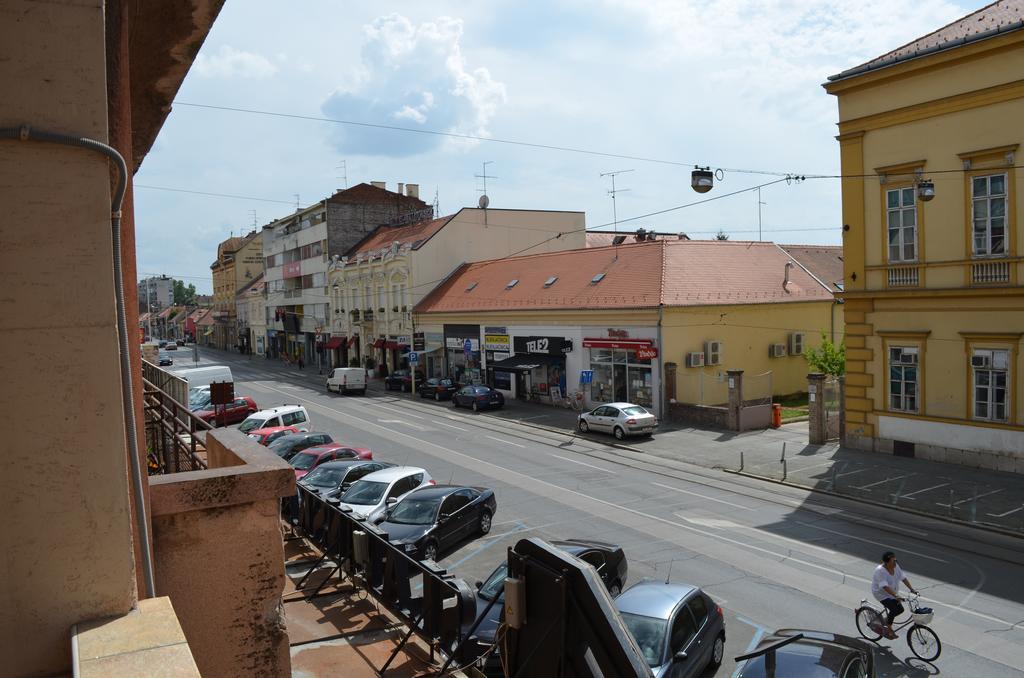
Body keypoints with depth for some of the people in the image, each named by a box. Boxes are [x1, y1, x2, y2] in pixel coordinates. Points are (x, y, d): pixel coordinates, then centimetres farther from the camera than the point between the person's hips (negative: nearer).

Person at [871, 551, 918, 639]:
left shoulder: (896, 567, -6)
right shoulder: (880, 571, -30)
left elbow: (903, 578, -2)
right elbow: (885, 586, -35)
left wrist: (911, 589, -12)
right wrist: (896, 596, -43)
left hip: (892, 593, 8)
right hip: (881, 594, -8)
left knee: (900, 609, 3)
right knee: (894, 609, -20)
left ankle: (887, 619, 27)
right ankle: (889, 629, -2)